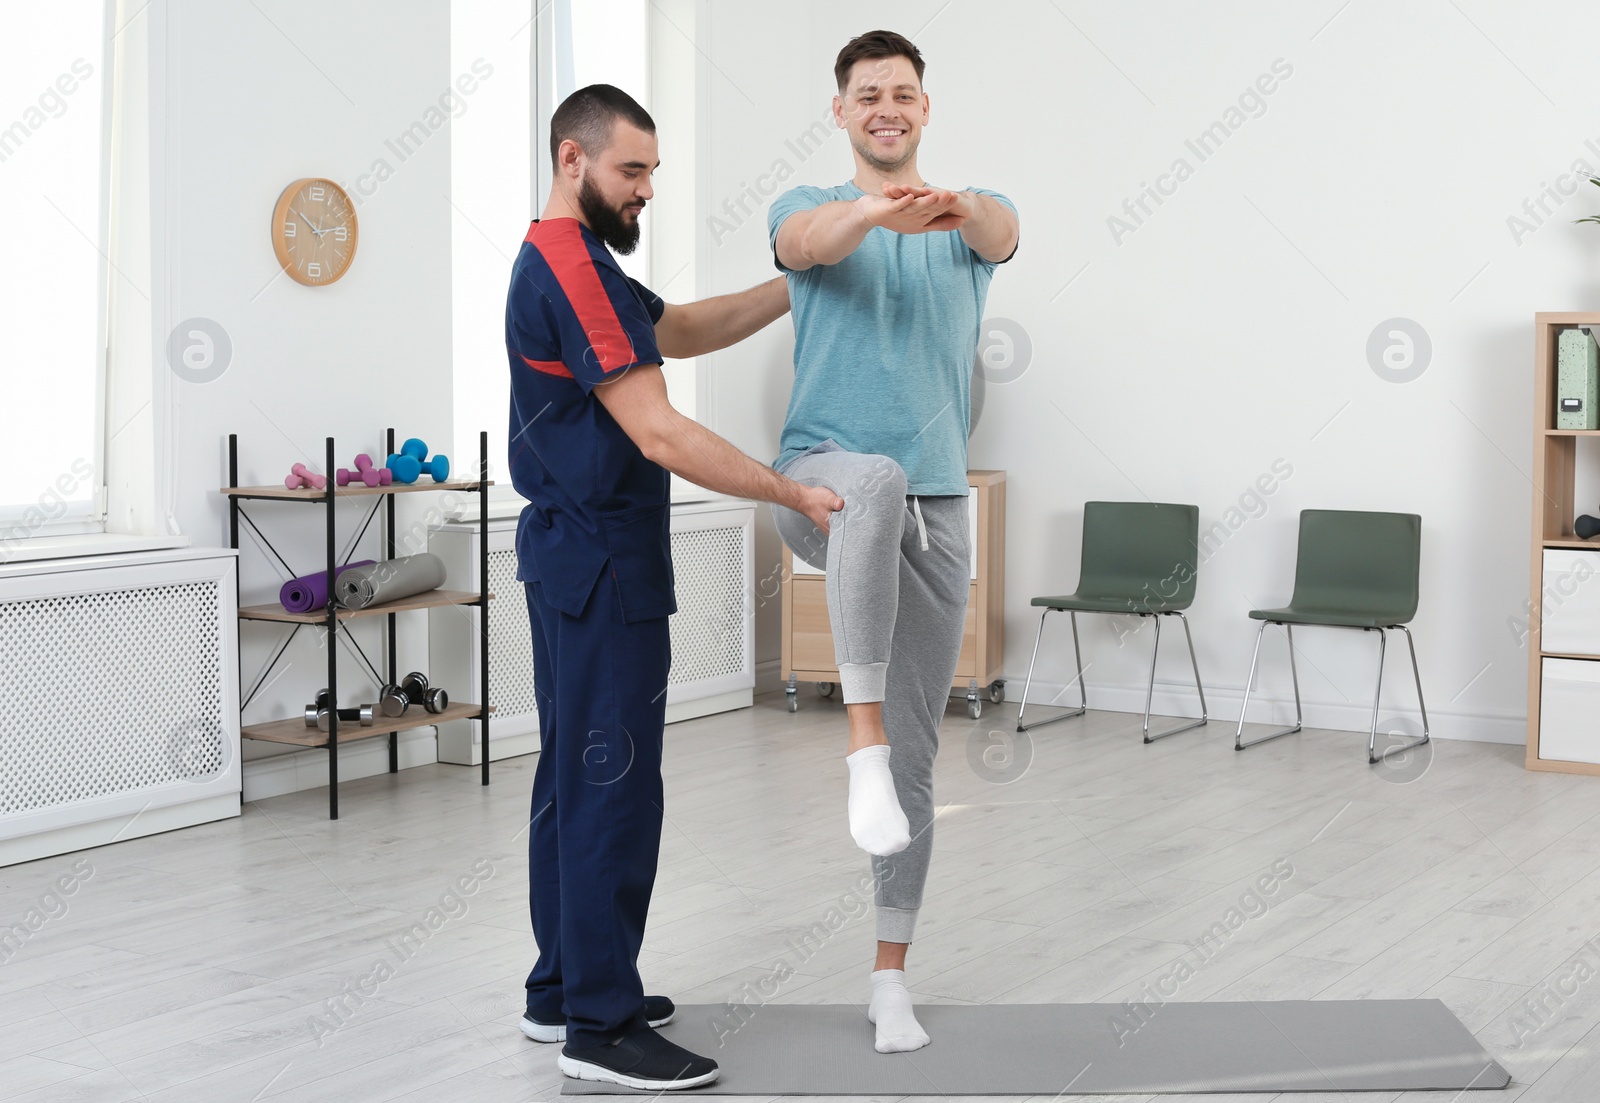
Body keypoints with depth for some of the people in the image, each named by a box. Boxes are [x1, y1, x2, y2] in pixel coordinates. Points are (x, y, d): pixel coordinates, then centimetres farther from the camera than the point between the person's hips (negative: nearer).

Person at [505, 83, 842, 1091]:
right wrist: (797, 496, -22)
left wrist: (799, 287, 13)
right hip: (602, 564, -11)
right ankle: (601, 1026, -2)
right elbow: (659, 435, -24)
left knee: (578, 778, 15)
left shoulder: (567, 263, 16)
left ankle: (565, 989, 24)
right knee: (615, 789, -7)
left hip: (580, 560, 11)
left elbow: (685, 330, 23)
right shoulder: (572, 268, -18)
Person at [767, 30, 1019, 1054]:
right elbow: (806, 242, -20)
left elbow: (1004, 233, -17)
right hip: (819, 477, -2)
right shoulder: (811, 206, 6)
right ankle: (861, 746, -40)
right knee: (875, 481, -41)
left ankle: (891, 973, 15)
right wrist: (876, 210, -45)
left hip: (936, 506, 3)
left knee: (919, 751, 4)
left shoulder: (971, 216, 9)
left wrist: (963, 207, -43)